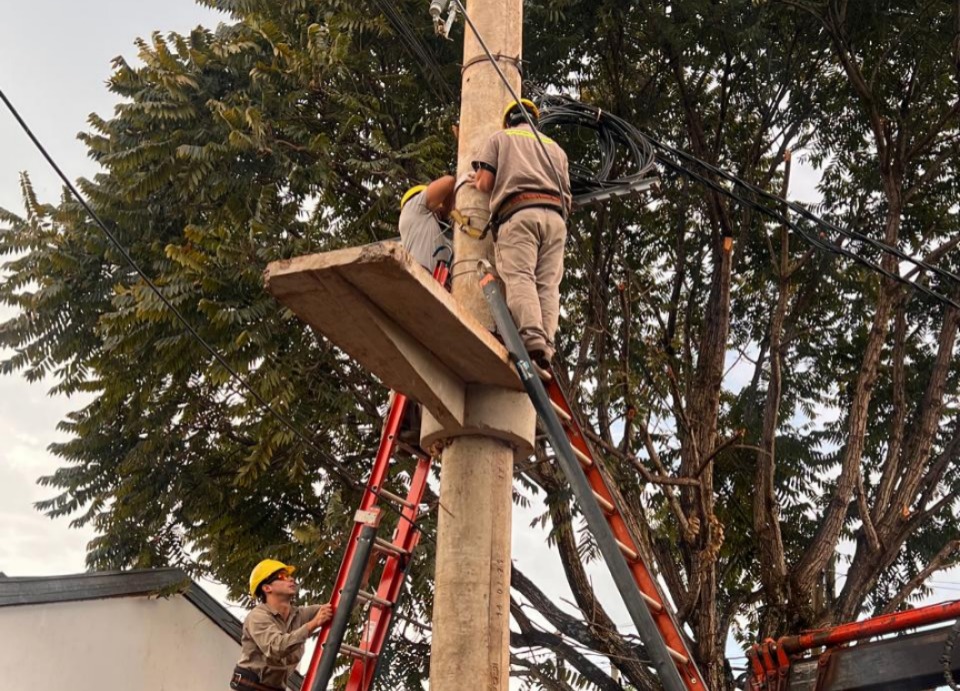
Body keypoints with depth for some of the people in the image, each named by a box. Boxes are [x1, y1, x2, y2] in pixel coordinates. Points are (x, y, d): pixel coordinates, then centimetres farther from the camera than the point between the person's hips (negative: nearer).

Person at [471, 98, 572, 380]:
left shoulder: (500, 137, 20)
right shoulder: (555, 147, 32)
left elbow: (485, 183, 8)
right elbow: (567, 198, 25)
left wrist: (477, 181, 30)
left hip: (518, 213, -4)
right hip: (555, 216, 4)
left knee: (519, 276, -18)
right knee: (547, 284, -6)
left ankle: (533, 342, -41)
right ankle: (546, 350, -25)